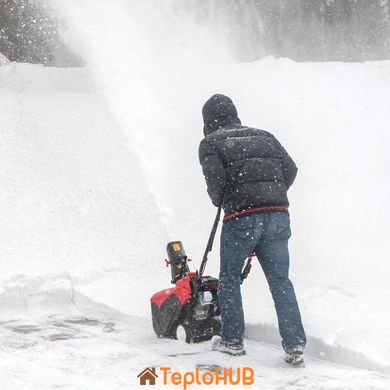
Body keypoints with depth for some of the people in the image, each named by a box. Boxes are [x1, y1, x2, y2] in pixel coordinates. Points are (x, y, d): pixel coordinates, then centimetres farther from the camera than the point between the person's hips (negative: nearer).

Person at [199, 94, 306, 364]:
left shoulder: (211, 143, 8)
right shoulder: (263, 136, 21)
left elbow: (215, 179, -7)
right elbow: (290, 169, 12)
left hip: (241, 217, -4)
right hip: (278, 216, 4)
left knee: (230, 278, 14)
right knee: (280, 280, 6)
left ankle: (233, 340, 18)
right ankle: (295, 345, 0)